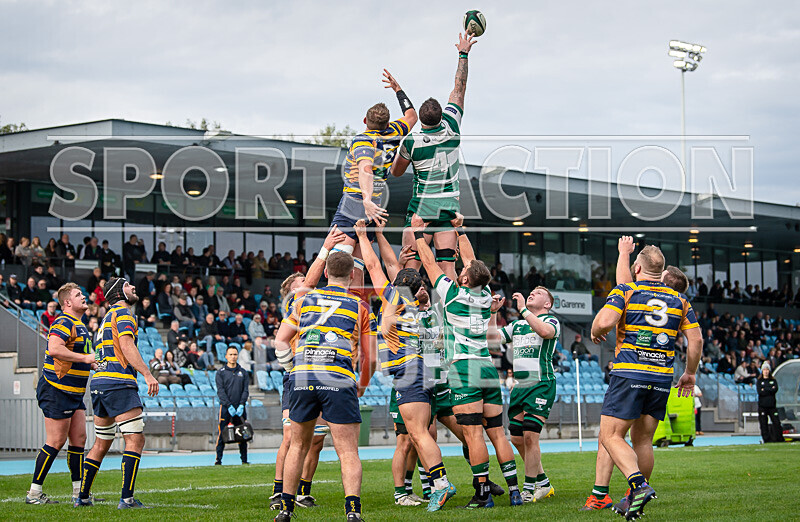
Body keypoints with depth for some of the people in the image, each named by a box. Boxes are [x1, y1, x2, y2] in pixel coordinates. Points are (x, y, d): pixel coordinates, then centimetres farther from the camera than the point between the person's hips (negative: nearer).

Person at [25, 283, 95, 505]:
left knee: (79, 439, 7)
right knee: (56, 442, -8)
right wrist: (85, 358, -27)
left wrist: (93, 364, 18)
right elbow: (54, 349, -32)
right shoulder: (64, 323, -14)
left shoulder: (79, 325, 19)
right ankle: (34, 492, -1)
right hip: (56, 390, -10)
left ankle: (79, 492, 11)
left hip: (74, 394, 10)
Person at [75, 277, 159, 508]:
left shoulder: (108, 316, 25)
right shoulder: (123, 314, -4)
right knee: (135, 439, -11)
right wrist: (147, 374, -23)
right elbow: (127, 346, -17)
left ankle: (82, 496, 16)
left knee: (101, 444, 15)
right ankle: (127, 498, -18)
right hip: (118, 383, -10)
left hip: (99, 384, 10)